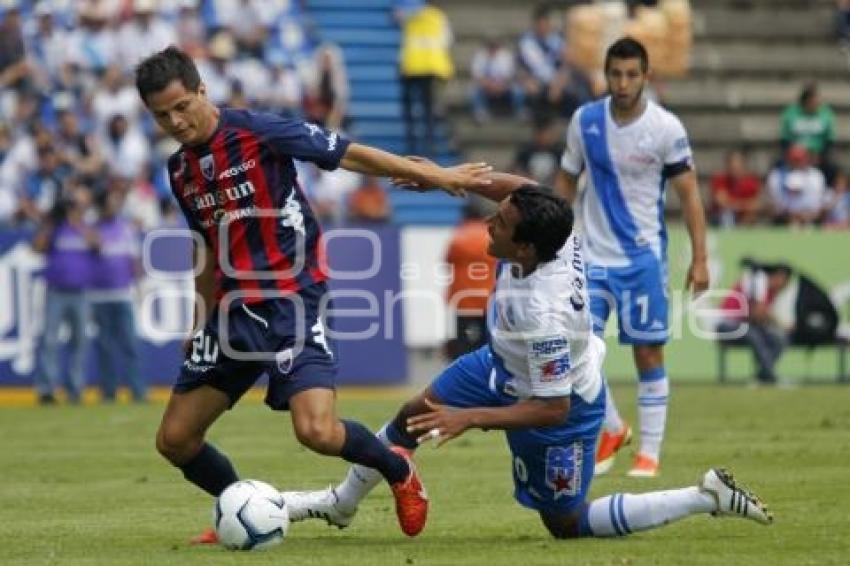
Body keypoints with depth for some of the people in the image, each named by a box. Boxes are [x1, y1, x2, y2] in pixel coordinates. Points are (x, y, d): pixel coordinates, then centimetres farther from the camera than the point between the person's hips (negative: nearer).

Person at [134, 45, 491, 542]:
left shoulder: (258, 133, -12)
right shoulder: (180, 170, 9)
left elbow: (351, 155, -7)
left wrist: (436, 176, -6)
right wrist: (202, 323, 28)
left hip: (292, 301, -7)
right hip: (234, 310, 7)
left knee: (317, 431, -23)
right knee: (175, 440, 4)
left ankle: (399, 471, 7)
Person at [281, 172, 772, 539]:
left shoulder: (542, 313, -44)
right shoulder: (551, 228, -27)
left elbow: (553, 409, -34)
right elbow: (523, 188, -2)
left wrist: (468, 419, -33)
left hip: (561, 400, -8)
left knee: (567, 523, 7)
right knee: (413, 415, 15)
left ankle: (707, 498, 7)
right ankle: (342, 503, 37)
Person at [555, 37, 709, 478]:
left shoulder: (665, 128, -9)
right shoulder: (584, 121, 1)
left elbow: (689, 194, -5)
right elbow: (566, 181, 12)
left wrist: (699, 259, -10)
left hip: (643, 256, -3)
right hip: (592, 256, 3)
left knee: (648, 352, 0)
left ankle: (650, 451, 9)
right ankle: (612, 430, 20)